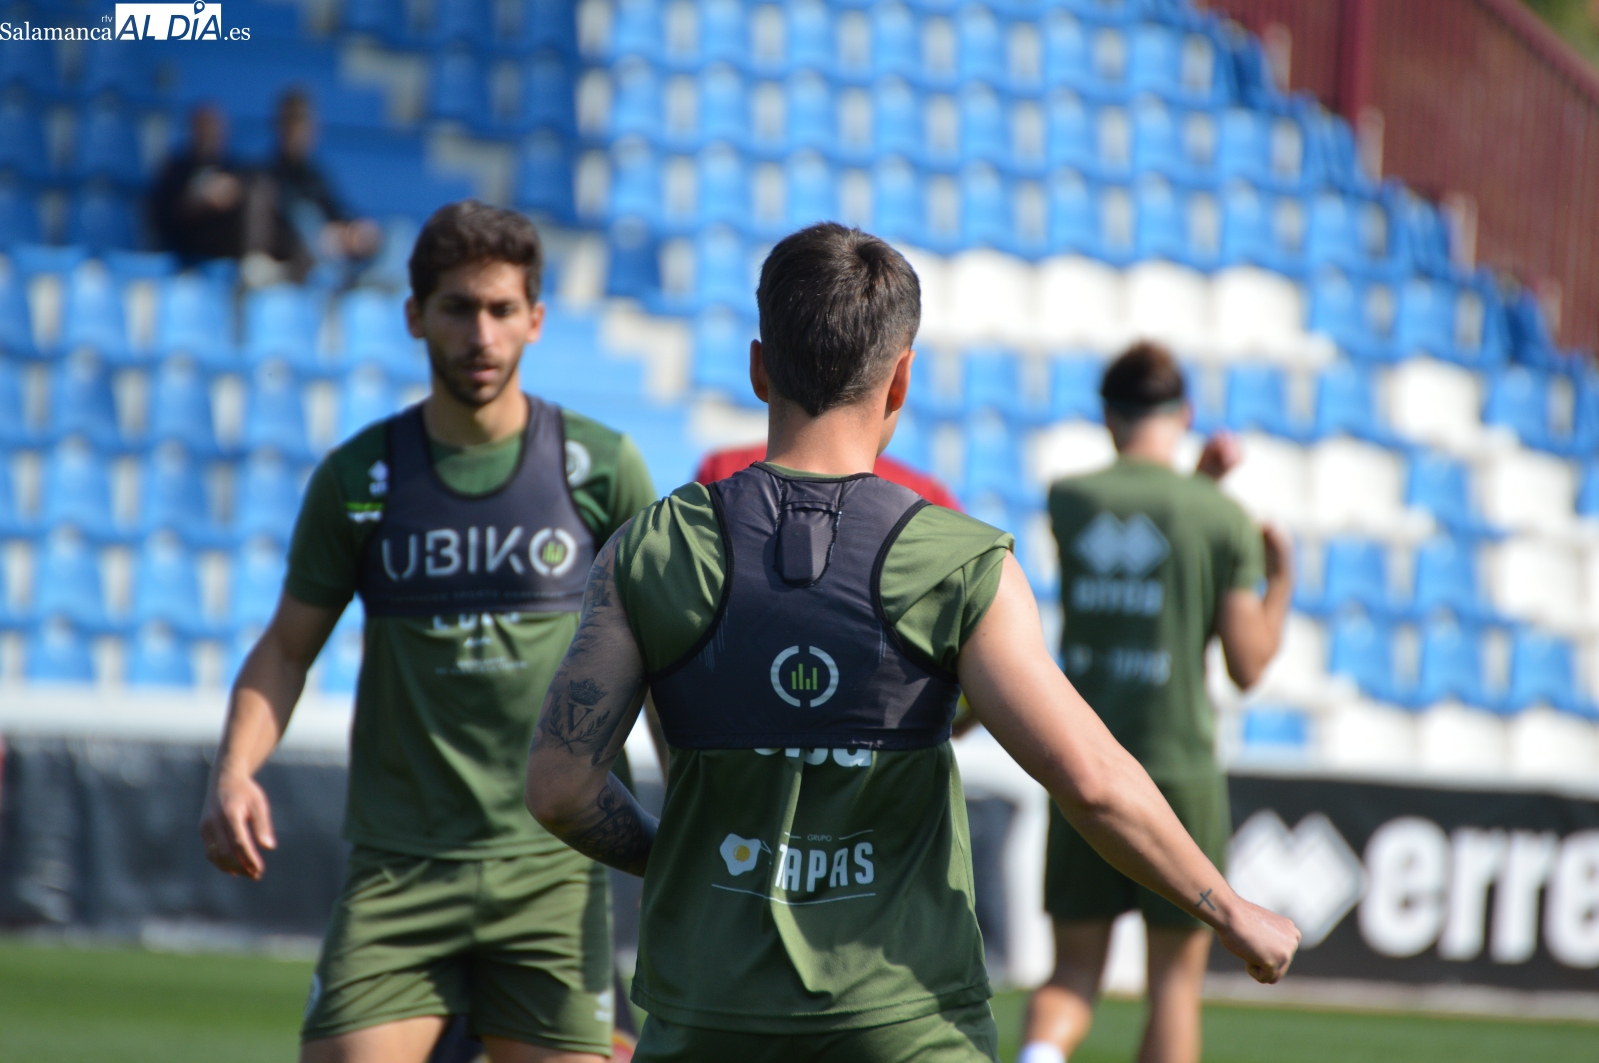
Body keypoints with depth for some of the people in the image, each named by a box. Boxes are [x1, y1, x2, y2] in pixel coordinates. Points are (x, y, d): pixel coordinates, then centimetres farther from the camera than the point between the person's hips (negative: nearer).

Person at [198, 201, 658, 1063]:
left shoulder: (600, 467, 2)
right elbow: (287, 647, 10)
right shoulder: (358, 478, 4)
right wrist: (234, 769, -7)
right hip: (396, 869, 0)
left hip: (552, 870, 0)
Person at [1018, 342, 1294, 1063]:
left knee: (1075, 970, 10)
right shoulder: (1222, 518, -6)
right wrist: (1281, 583, 11)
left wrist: (1198, 481, 20)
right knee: (1176, 976, 10)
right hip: (1178, 771, -2)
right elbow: (1248, 665, -4)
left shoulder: (1068, 500, 2)